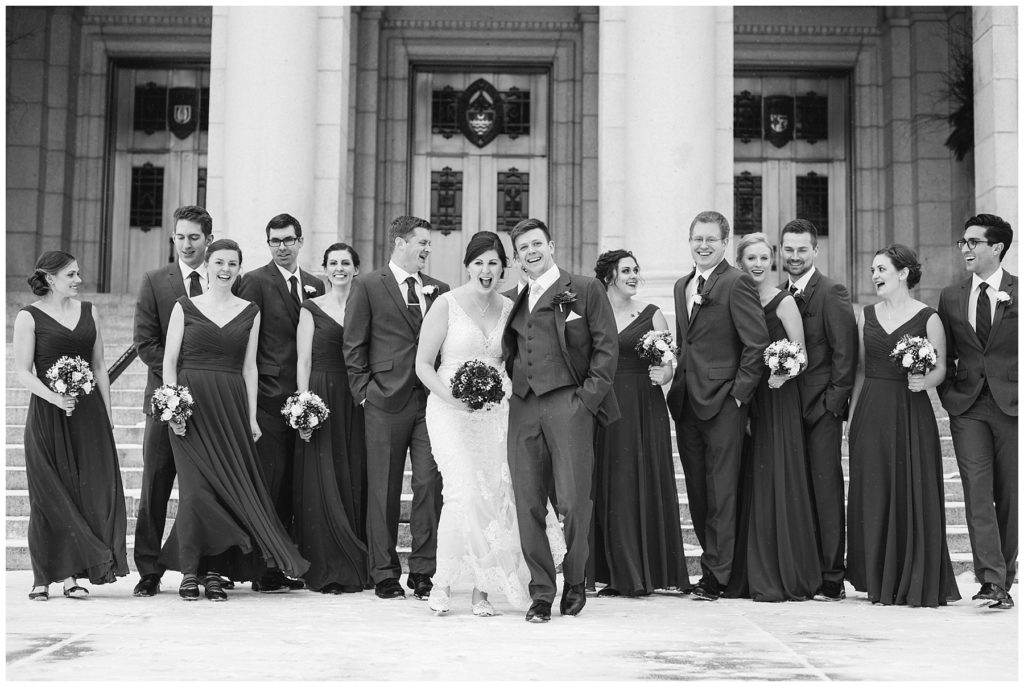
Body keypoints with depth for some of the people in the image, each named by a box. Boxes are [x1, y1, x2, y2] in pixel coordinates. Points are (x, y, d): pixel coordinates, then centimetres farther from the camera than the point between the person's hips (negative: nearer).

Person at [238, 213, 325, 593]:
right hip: (270, 395, -5)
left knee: (292, 484, 7)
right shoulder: (256, 282, -1)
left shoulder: (315, 285, 17)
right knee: (269, 483, -6)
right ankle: (263, 571, -2)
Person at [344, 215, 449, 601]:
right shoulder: (368, 287, 3)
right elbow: (354, 346, 2)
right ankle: (385, 573, 11)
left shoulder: (439, 291, 14)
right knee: (384, 490, 2)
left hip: (431, 400, 3)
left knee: (430, 484, -3)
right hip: (387, 401, -3)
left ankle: (423, 571, 5)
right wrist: (364, 391, -4)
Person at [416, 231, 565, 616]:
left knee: (496, 496, -2)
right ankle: (443, 582, -3)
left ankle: (482, 589, 7)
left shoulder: (510, 309, 9)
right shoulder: (447, 305, -2)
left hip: (496, 412, 4)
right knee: (464, 492, -17)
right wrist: (452, 397, -16)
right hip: (451, 411, -4)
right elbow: (422, 363, -2)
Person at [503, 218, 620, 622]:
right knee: (529, 505, 1)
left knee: (572, 502, -7)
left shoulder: (585, 290, 6)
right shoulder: (516, 302, 21)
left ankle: (575, 580, 16)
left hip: (568, 403, -4)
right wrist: (509, 384, 6)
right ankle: (541, 592, 10)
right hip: (523, 408, 4)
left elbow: (606, 347, 1)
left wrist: (589, 395, -8)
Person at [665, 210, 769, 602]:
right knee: (697, 491, 11)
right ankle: (713, 560, 20)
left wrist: (740, 392, -14)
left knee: (721, 492, -3)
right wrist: (678, 382, 13)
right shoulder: (682, 287, 17)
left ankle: (717, 575, 1)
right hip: (686, 401, 8)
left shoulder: (737, 284, -8)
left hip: (722, 403, -8)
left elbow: (757, 342, -12)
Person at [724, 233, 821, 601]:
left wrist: (783, 374, -22)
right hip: (744, 400, 5)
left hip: (777, 399, -5)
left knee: (778, 483, -5)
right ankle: (751, 576, 13)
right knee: (749, 485, 6)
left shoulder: (784, 302, -4)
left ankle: (784, 578, 2)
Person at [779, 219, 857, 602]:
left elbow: (845, 354, -9)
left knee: (826, 489, -3)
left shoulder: (831, 294, -5)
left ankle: (832, 579, 1)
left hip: (821, 410, -6)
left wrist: (833, 404, -12)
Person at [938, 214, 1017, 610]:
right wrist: (948, 392, 6)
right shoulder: (950, 297, 12)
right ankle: (991, 580, -10)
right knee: (978, 494, -8)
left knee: (1009, 497, 6)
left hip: (1011, 403, -2)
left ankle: (1004, 579, 18)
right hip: (967, 407, 2)